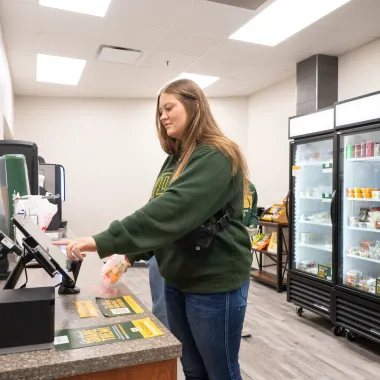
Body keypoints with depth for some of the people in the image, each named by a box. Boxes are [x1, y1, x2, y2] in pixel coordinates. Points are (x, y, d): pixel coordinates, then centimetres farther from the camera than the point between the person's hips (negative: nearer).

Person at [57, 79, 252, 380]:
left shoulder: (216, 157, -19)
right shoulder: (175, 159, 9)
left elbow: (172, 210, -31)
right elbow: (158, 210, 11)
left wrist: (103, 242, -33)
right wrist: (131, 253, -2)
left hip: (214, 283, -8)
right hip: (177, 280, 8)